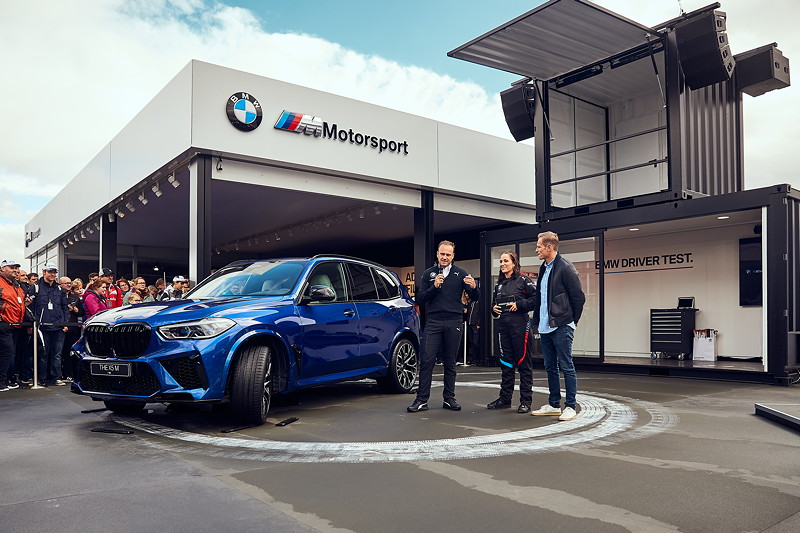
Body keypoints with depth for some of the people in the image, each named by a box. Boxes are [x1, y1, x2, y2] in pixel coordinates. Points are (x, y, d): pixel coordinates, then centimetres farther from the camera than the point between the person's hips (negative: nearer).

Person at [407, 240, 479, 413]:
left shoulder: (460, 273, 7)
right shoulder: (428, 274, 9)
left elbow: (475, 297, 1)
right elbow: (420, 299, 3)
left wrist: (473, 287, -21)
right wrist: (434, 287, -13)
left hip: (454, 323, 0)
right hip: (433, 322, 0)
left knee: (450, 363, 7)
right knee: (427, 361, -5)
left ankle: (449, 398, 17)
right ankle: (422, 400, -1)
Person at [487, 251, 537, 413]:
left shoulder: (523, 281, -3)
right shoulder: (499, 284, 17)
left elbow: (536, 299, -10)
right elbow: (494, 303, 27)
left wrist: (519, 305, -14)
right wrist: (493, 309, 6)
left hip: (519, 324, -6)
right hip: (503, 325, 7)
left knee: (523, 361, -2)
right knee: (505, 362, 10)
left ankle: (526, 401, 4)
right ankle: (505, 398, 18)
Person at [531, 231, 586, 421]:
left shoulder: (565, 267, -12)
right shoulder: (543, 268, 14)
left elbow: (578, 297, -12)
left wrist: (573, 320, -4)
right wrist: (538, 320, 14)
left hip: (561, 327, -9)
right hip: (545, 327, 9)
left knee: (566, 367, -1)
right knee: (550, 367, 14)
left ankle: (570, 407, 8)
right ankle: (554, 405, 24)